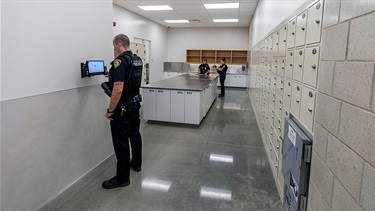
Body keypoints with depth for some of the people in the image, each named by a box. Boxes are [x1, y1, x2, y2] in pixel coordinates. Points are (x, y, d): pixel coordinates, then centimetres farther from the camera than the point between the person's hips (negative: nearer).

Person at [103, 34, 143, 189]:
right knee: (135, 134, 21)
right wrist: (112, 76, 25)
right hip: (135, 103, 9)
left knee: (121, 141, -1)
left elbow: (118, 89, -28)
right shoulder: (137, 60, 8)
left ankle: (122, 178, 9)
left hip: (123, 107, -9)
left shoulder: (119, 61, -20)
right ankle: (137, 164, 38)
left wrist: (110, 110, -19)